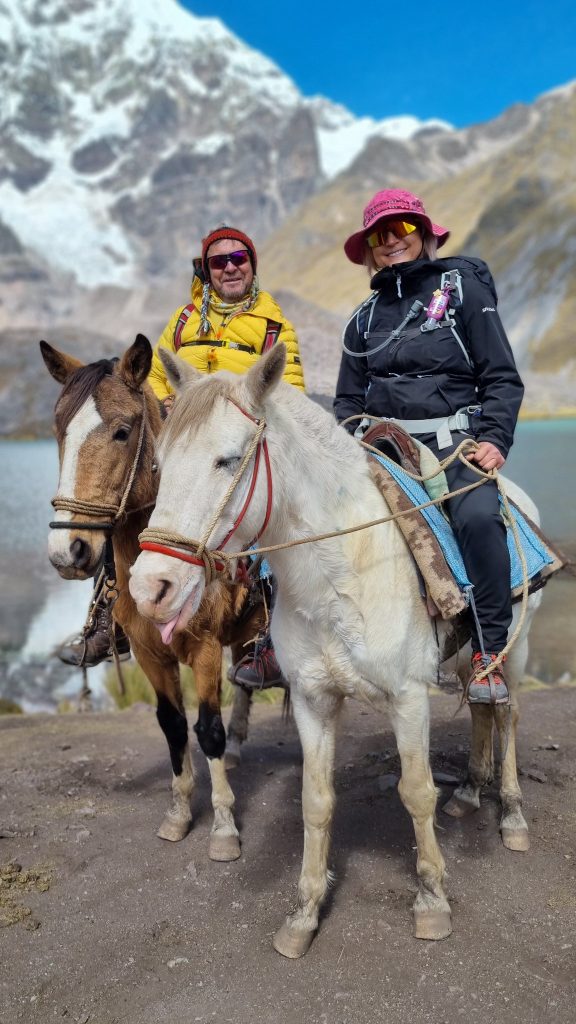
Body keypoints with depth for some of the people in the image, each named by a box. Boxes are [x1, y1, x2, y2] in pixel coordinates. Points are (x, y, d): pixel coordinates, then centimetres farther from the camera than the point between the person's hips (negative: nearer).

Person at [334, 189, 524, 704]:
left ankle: (489, 655, -20)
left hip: (454, 439, -4)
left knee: (479, 516, -34)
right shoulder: (365, 319, 18)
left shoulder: (462, 289, 6)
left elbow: (502, 379, 2)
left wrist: (494, 440, -13)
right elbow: (349, 401, 22)